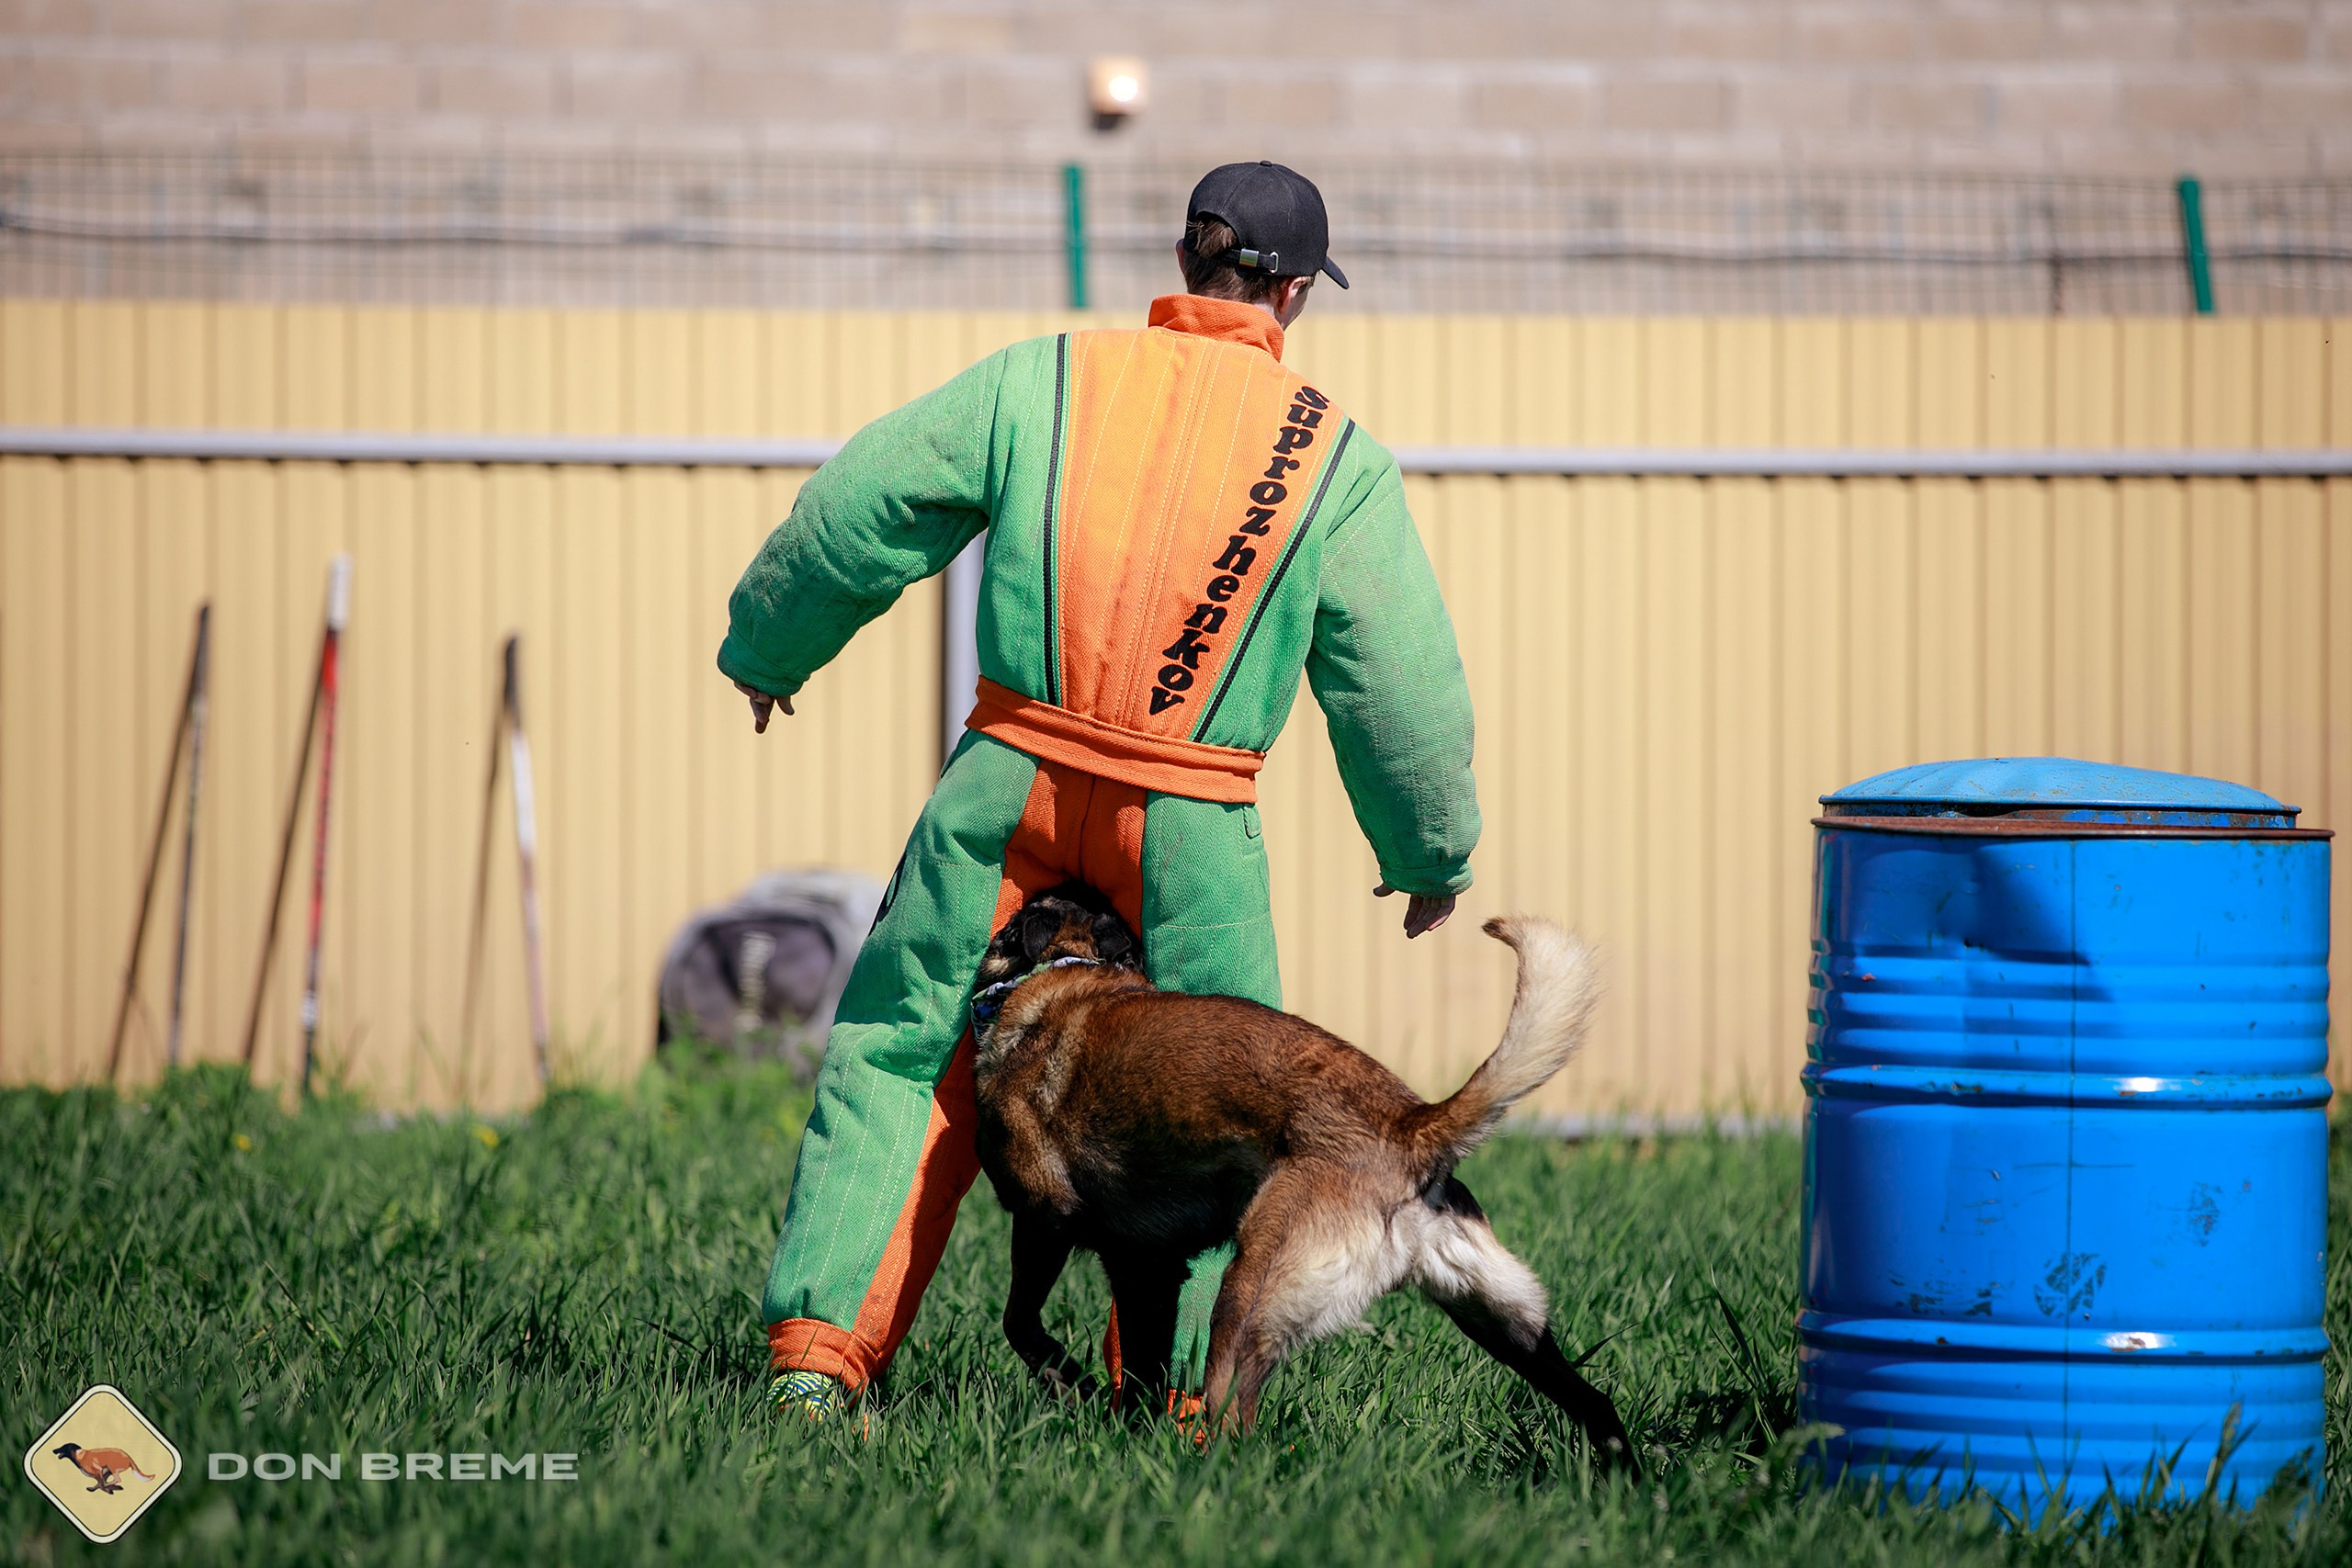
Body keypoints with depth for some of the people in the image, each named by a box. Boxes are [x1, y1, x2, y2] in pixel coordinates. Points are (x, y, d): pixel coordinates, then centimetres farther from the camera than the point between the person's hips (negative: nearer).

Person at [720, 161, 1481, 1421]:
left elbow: (852, 515, 6)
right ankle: (1183, 1388, 12)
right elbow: (1403, 688, 3)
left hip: (1009, 784, 1)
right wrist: (1431, 852, 18)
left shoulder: (1043, 380, 2)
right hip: (1190, 825, -1)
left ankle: (821, 1344, 6)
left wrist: (767, 649, 23)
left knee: (897, 1054, 12)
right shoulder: (1337, 459, 0)